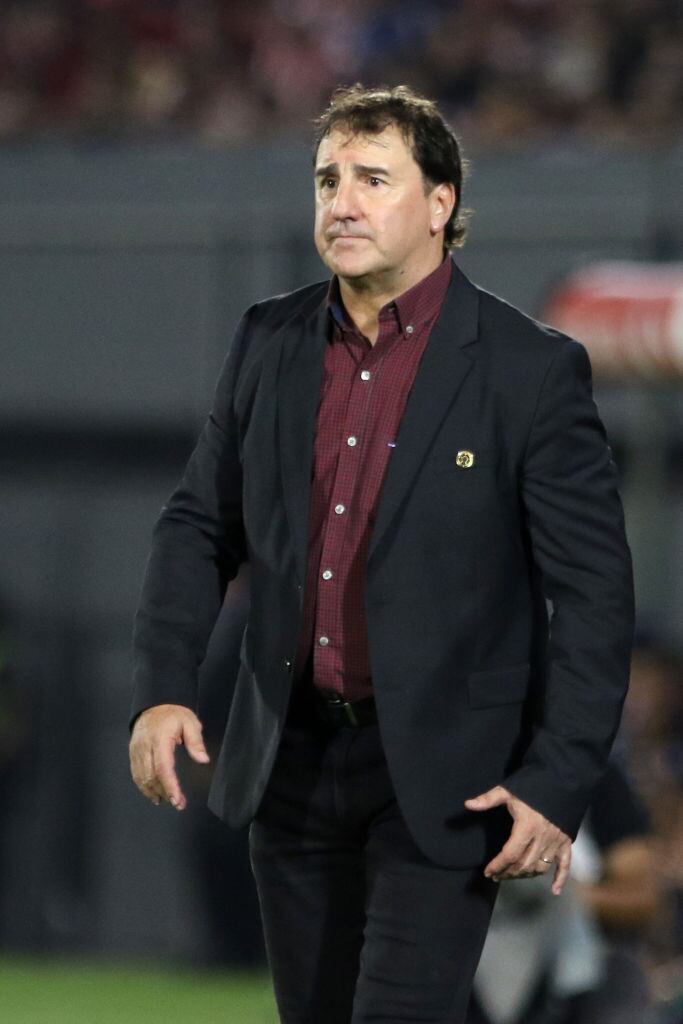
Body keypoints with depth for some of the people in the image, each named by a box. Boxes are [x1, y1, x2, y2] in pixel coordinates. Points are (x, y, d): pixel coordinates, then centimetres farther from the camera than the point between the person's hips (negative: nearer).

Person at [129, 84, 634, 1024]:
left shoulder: (532, 370, -10)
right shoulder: (270, 343, 5)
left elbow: (592, 590, -9)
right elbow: (201, 525, 11)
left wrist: (559, 782, -16)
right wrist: (163, 689, -4)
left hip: (441, 780, -5)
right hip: (292, 762, 5)